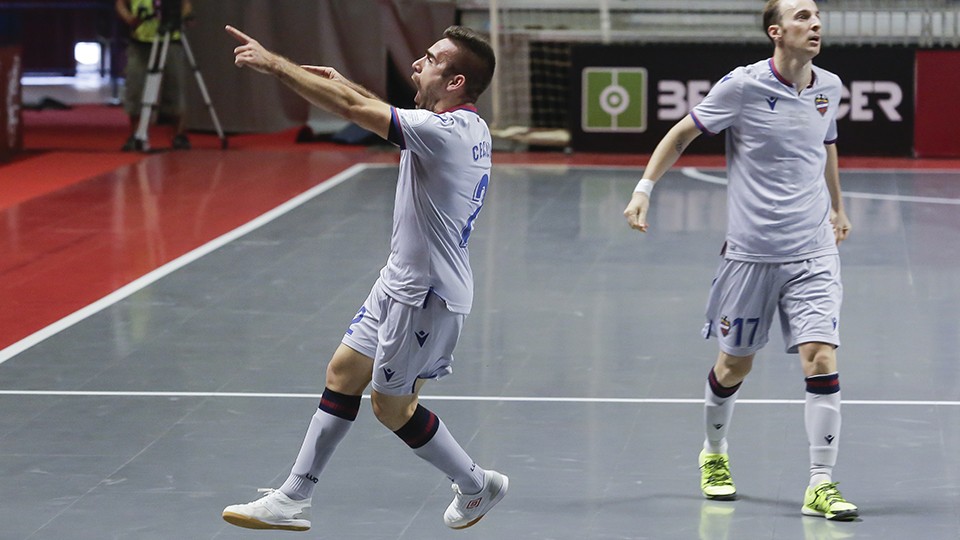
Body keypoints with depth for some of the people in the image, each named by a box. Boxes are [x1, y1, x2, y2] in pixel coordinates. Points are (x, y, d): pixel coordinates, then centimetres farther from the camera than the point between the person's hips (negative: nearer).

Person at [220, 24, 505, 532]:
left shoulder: (445, 131, -25)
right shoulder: (468, 127, 4)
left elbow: (352, 108, -26)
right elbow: (385, 111, 26)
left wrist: (273, 63, -21)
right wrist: (341, 81, 21)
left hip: (426, 294, -10)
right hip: (402, 281, 10)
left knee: (392, 406, 4)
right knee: (343, 374, 11)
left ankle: (476, 485, 22)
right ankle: (292, 500, 15)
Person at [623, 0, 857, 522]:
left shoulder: (828, 87, 4)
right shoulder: (742, 86, -10)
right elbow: (682, 133, 2)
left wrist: (837, 208, 35)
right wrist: (644, 189, -5)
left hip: (813, 252, 2)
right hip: (751, 253, -2)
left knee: (821, 360, -12)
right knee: (735, 364, 12)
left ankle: (821, 486, -6)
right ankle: (714, 454, 39)